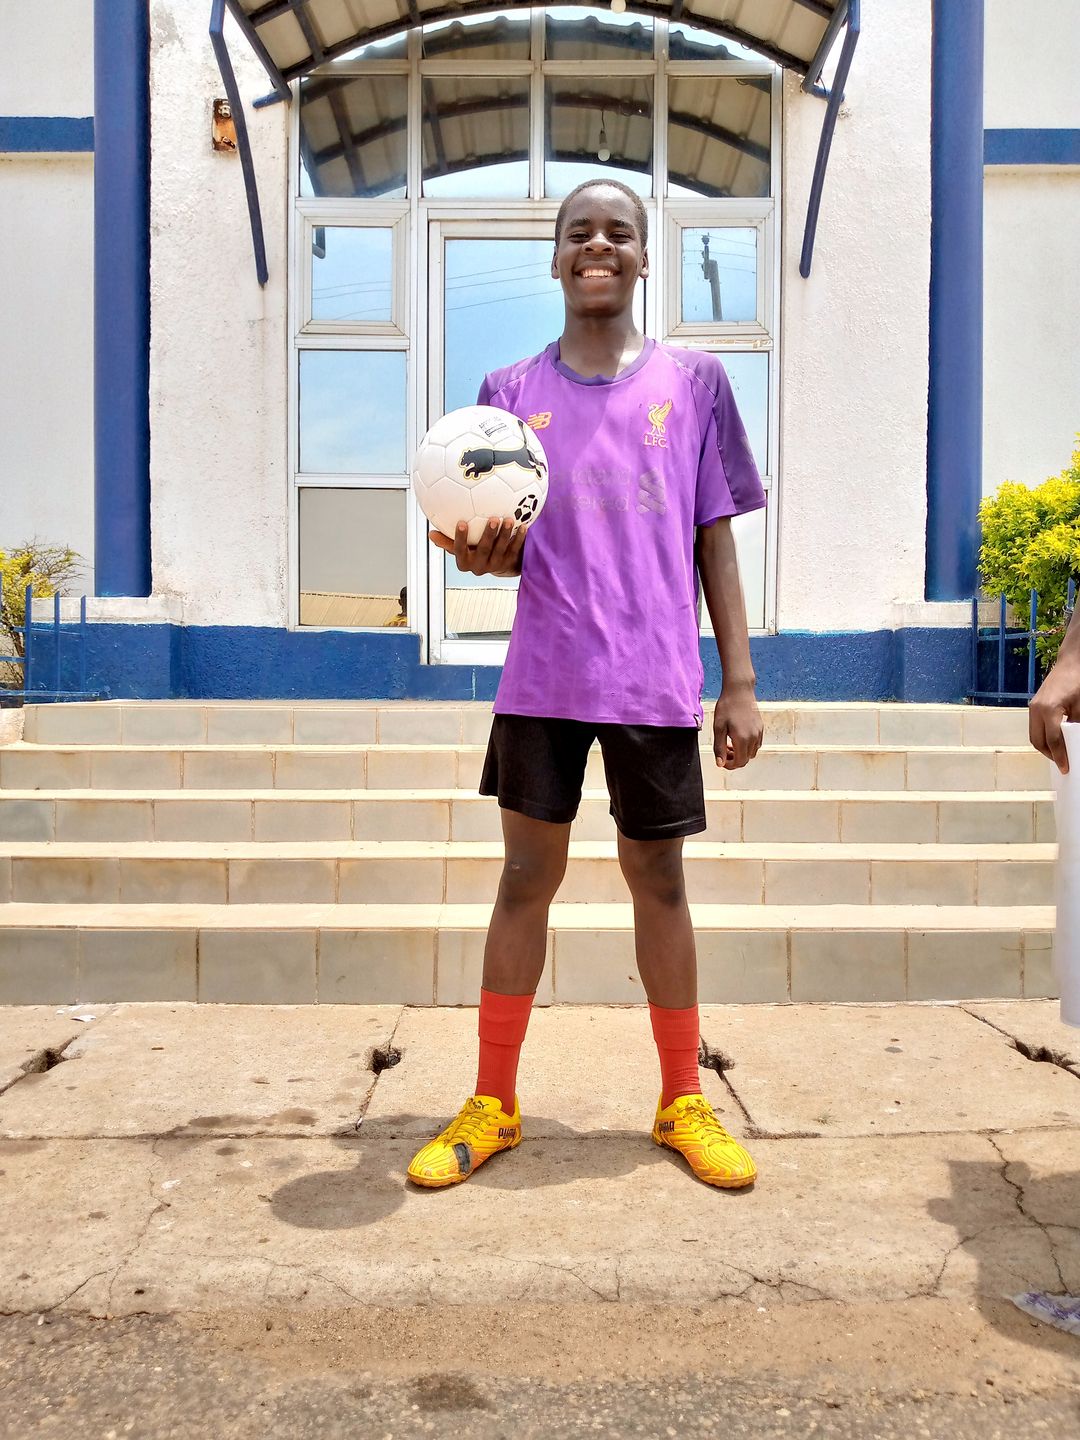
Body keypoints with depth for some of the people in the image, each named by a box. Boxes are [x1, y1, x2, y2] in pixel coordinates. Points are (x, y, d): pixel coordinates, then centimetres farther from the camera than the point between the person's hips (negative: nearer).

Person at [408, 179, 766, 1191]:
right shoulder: (510, 392, 8)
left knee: (658, 880, 8)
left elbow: (715, 542, 6)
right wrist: (478, 553, -16)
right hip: (543, 677, 1)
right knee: (527, 875, 6)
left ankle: (683, 1103, 24)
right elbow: (503, 546, 8)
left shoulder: (693, 381, 7)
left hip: (656, 679, 0)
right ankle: (492, 1104, 20)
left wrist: (739, 683, 1)